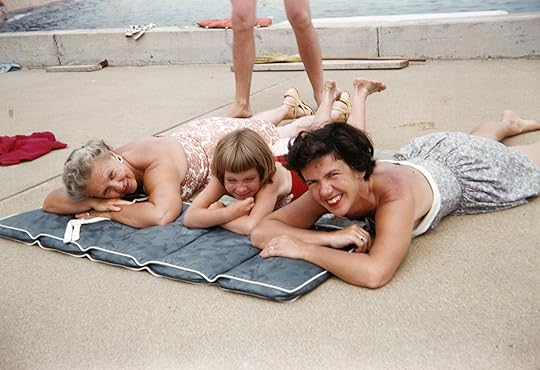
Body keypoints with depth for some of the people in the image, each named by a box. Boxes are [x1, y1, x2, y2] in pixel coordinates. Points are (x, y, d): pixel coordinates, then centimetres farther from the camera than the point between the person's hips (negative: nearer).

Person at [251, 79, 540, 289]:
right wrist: (331, 238, -52)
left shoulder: (395, 194, -52)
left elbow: (375, 273, -63)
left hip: (460, 167, -4)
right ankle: (508, 124, 67)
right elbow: (261, 232, -40)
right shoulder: (324, 189, -37)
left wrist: (306, 248, -58)